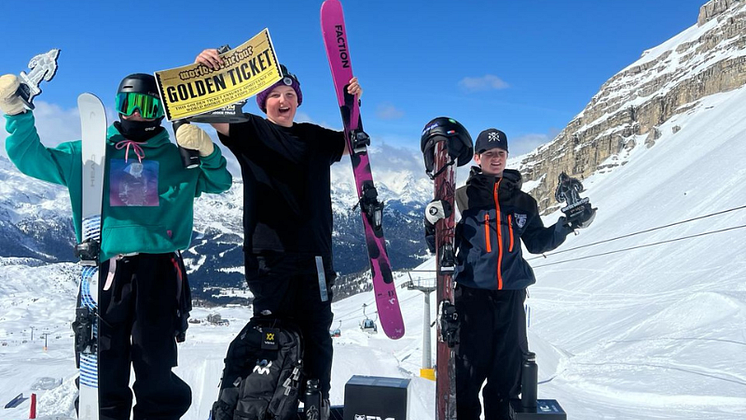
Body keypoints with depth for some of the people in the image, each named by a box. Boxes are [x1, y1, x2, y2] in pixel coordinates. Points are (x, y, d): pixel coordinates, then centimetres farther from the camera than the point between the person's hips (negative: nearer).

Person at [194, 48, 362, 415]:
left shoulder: (315, 136, 16)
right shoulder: (251, 131, 7)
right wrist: (202, 71, -21)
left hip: (314, 252, 3)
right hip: (268, 252, -3)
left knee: (317, 333, 7)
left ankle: (319, 401, 18)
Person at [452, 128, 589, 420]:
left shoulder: (522, 201, 13)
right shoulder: (462, 198, 3)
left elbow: (536, 242, 20)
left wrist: (566, 224, 8)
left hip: (511, 294, 3)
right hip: (472, 294, -3)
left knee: (509, 366, 10)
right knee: (470, 365, -1)